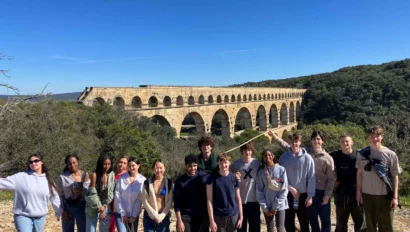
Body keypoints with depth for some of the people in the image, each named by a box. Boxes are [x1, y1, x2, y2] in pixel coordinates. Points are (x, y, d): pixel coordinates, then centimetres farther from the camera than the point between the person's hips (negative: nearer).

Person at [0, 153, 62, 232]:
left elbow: (54, 197, 10)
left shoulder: (47, 179, 4)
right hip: (23, 216, -3)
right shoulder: (21, 177, -5)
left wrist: (60, 212, 14)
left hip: (40, 217, 4)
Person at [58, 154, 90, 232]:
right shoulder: (62, 177, -4)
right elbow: (60, 195, 1)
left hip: (81, 206, 1)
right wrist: (63, 210, -2)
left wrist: (86, 182, -20)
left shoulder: (85, 175, -2)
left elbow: (88, 193, -3)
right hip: (68, 207, 0)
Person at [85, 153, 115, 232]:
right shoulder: (95, 175, -13)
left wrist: (104, 207, -7)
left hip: (106, 208, 3)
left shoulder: (112, 175, -5)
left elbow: (111, 193, -3)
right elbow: (92, 193, -11)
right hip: (93, 209, -2)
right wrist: (99, 206, -10)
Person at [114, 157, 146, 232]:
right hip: (120, 212, -1)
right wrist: (122, 213, -7)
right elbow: (117, 196, -5)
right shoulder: (121, 178, -6)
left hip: (134, 213, 1)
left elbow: (140, 199, -6)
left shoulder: (142, 180, -7)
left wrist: (134, 215, -8)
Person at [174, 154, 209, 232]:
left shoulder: (204, 177, -7)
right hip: (185, 216, -1)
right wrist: (179, 221, -9)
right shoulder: (180, 181, -8)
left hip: (201, 215, 1)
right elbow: (177, 203, -6)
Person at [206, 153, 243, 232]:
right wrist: (211, 220, -11)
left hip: (233, 215, 3)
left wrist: (241, 217, 4)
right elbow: (209, 200, -9)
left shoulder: (234, 177, -1)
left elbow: (238, 198, 6)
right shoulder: (212, 177, -10)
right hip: (218, 216, -2)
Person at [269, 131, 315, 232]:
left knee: (304, 223, 10)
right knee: (288, 223, 11)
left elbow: (311, 178, -6)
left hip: (303, 195, -1)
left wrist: (310, 196, -8)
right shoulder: (284, 157, -4)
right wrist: (290, 187, -12)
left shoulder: (307, 158, -7)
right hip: (288, 194, 1)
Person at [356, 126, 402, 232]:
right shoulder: (362, 153, -1)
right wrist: (358, 192, 4)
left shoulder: (390, 154, -6)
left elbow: (395, 176, -2)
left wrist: (395, 197, -5)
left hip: (385, 195, -1)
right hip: (367, 195, 2)